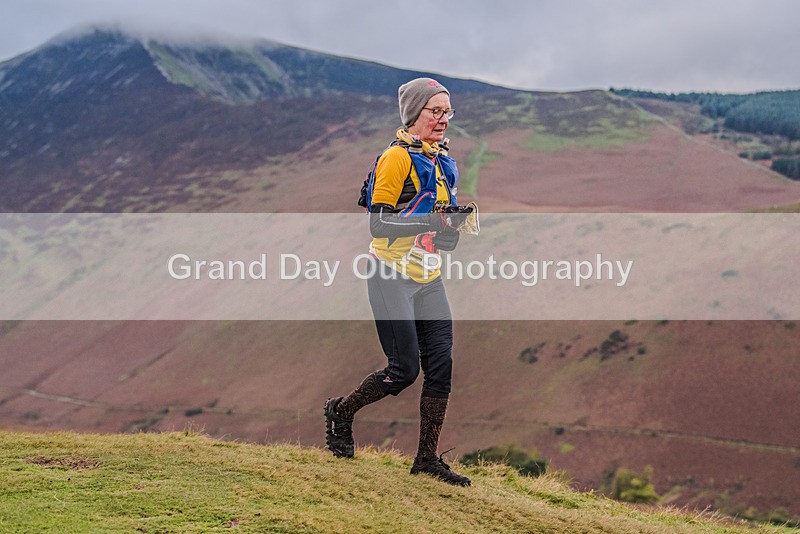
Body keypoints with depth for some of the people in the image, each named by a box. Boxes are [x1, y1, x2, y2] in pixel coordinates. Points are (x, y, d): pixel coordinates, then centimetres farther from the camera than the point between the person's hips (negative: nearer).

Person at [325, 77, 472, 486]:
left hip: (428, 278, 8)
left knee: (441, 365, 0)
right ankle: (340, 411, 18)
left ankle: (428, 457, 9)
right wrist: (430, 222, -27)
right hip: (392, 277, -8)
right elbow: (379, 224, -17)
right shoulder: (397, 158, -12)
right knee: (404, 370, -7)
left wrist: (453, 224, 3)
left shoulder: (443, 162, 14)